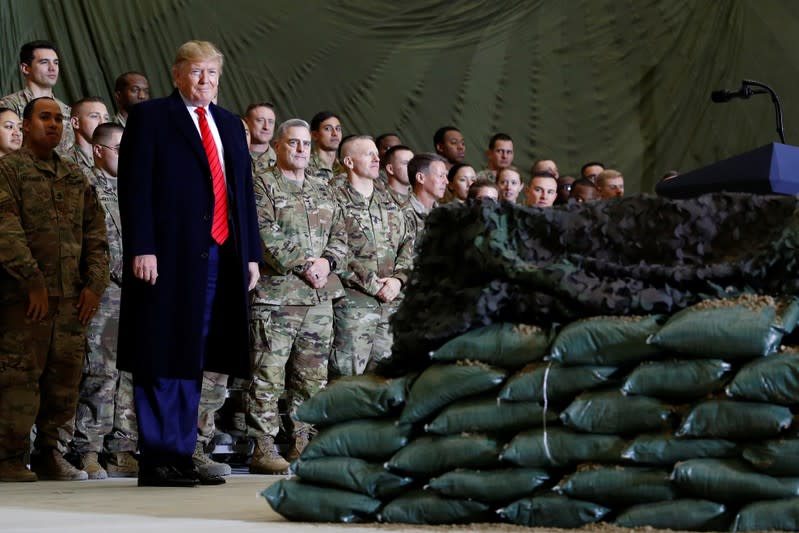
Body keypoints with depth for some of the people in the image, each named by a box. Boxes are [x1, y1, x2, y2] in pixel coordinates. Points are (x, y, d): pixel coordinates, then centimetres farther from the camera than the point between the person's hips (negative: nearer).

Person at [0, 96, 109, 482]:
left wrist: (94, 284, 4)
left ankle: (52, 455, 13)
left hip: (72, 296, 6)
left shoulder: (75, 176, 18)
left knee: (65, 378, 5)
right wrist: (33, 282, -15)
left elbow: (96, 234, 16)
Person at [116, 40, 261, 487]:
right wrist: (142, 248, -15)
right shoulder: (150, 117, 2)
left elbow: (245, 191, 20)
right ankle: (156, 460, -2)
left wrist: (252, 253, 13)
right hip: (168, 255, -6)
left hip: (220, 255, 6)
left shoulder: (231, 125, 20)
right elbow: (135, 187, -6)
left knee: (191, 359, 7)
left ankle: (182, 455, 11)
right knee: (161, 361, -4)